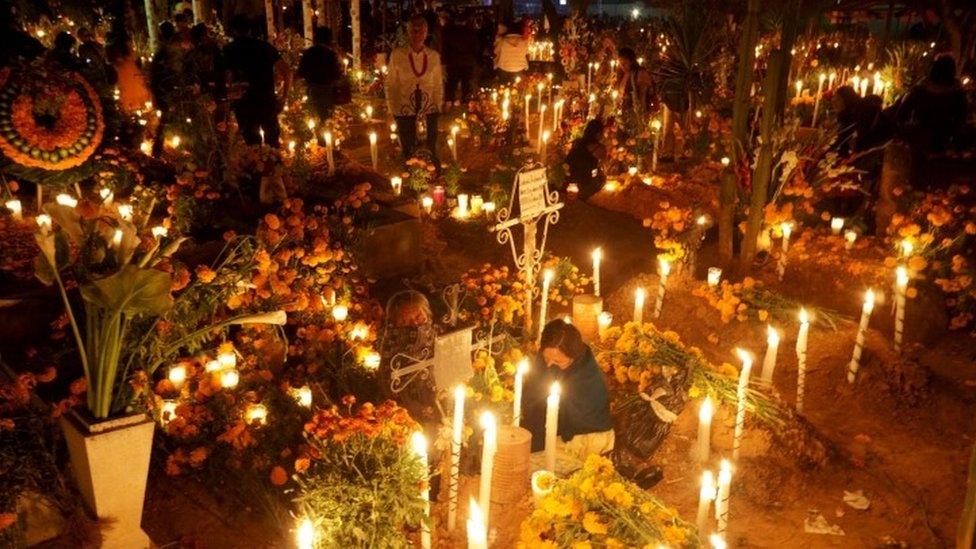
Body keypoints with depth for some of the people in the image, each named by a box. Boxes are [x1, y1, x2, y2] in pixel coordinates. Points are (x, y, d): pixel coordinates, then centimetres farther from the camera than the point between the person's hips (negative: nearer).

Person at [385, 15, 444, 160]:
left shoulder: (434, 56, 3)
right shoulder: (397, 55, -3)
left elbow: (438, 85, 11)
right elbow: (391, 85, 3)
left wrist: (437, 107, 7)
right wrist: (393, 110, 1)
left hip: (429, 112, 2)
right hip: (405, 113, -1)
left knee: (430, 153, 3)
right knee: (409, 154, 4)